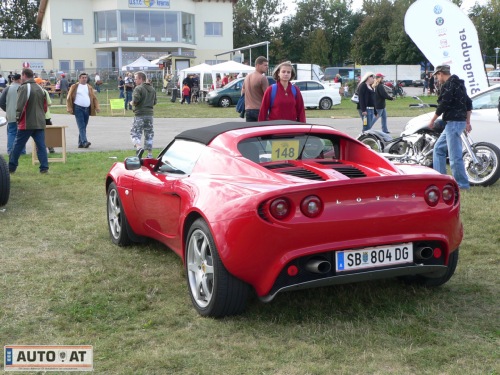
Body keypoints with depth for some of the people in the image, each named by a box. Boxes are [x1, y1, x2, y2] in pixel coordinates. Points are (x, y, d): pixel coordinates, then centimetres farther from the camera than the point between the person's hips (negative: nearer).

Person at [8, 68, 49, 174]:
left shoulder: (23, 88, -10)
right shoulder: (40, 88, 13)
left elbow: (20, 105, -16)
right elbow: (45, 106, 17)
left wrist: (18, 117, -4)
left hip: (26, 123, -6)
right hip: (40, 122, 6)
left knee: (18, 145, 4)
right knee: (41, 146, 4)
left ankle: (11, 167, 11)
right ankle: (44, 167, -1)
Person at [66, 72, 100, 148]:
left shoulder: (89, 87, 14)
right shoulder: (74, 87, 3)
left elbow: (94, 98, 11)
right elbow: (69, 98, 1)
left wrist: (97, 107, -3)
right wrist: (69, 108, -9)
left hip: (87, 109, 4)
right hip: (78, 108, -4)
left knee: (84, 127, 7)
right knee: (81, 126, -13)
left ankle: (80, 143, 13)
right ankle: (84, 142, -23)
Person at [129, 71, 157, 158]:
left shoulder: (138, 88, -10)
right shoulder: (152, 89, 14)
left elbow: (135, 100, -20)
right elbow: (154, 102, 15)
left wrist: (132, 103, 0)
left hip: (140, 114, -6)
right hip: (150, 114, 6)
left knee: (135, 132, -2)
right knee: (149, 134, 11)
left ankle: (138, 148, -24)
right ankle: (150, 154, 12)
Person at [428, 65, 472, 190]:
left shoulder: (448, 85, -11)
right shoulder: (459, 84, 20)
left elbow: (443, 104, -18)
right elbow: (468, 103, 22)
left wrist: (432, 120, -8)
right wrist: (468, 122, 24)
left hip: (454, 122, -11)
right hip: (459, 121, 11)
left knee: (455, 155, -9)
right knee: (439, 149, 17)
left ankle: (462, 184, -5)